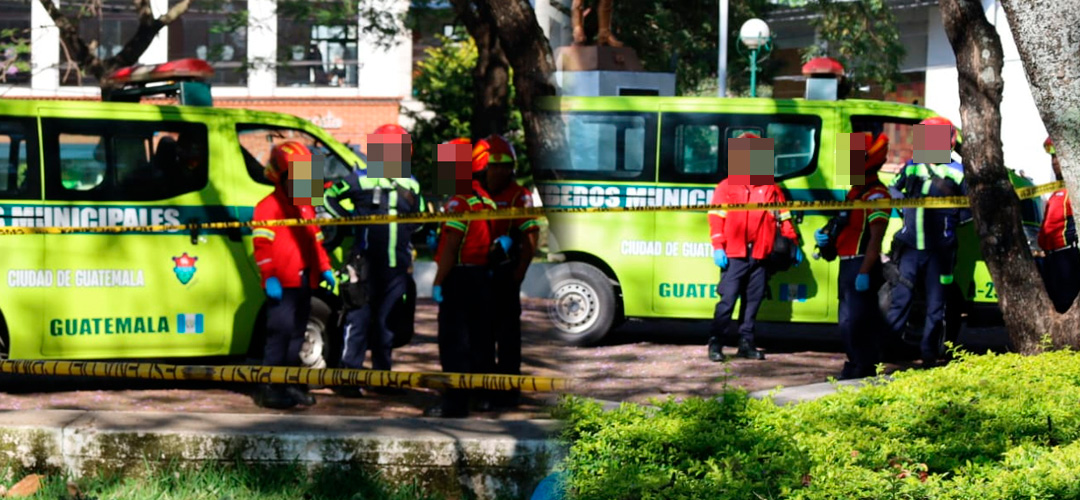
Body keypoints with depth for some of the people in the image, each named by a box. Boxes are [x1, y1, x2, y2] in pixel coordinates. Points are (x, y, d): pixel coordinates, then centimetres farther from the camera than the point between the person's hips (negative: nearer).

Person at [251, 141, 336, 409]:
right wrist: (269, 276, -20)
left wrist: (324, 268, 17)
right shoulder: (269, 206, -7)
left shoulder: (306, 208, 20)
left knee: (297, 333, 12)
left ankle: (290, 385, 20)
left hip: (303, 281, 8)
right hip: (281, 284, -8)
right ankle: (268, 387, -8)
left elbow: (316, 240, 27)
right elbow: (262, 244, -14)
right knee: (281, 331, -12)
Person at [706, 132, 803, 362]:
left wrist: (794, 244, 9)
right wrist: (718, 247, -10)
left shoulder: (771, 189, 12)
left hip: (759, 256, 3)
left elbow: (784, 218, 14)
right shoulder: (726, 187, 5)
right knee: (727, 299, -7)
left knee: (753, 300, 7)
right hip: (734, 255, -3)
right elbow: (716, 218, -1)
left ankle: (746, 343, 16)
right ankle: (715, 343, -3)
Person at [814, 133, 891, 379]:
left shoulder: (875, 194, -14)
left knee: (855, 322, -11)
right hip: (847, 265, 10)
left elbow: (876, 238, -21)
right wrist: (824, 234, 7)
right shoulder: (856, 191, 18)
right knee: (848, 322, 15)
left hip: (861, 265, -10)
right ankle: (856, 366, 24)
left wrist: (864, 273, -26)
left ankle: (864, 368, -7)